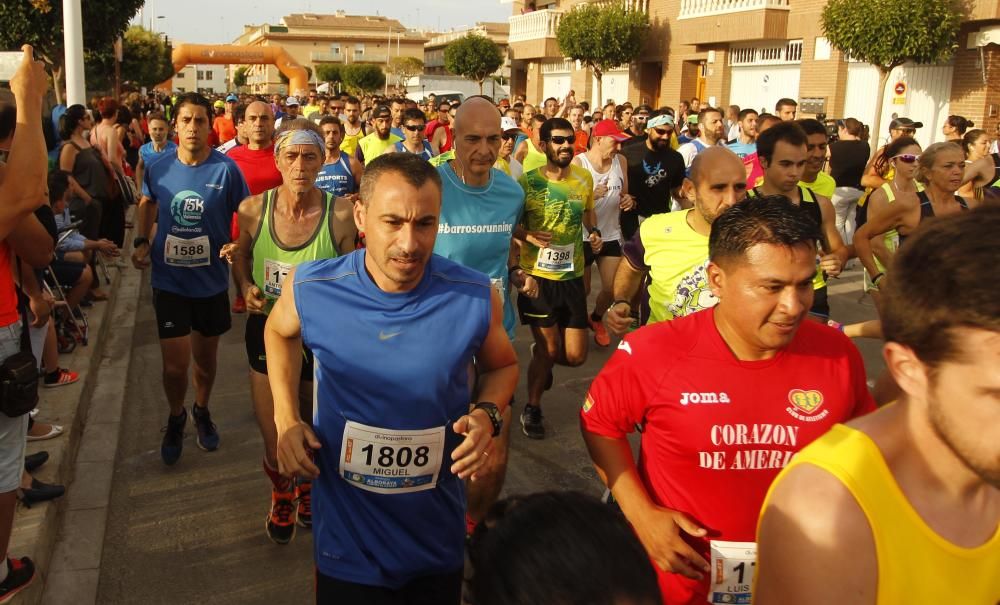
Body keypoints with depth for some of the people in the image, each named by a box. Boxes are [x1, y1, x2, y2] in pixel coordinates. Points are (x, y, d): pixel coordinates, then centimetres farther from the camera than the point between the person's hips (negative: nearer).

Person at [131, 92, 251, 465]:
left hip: (211, 281, 0)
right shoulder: (159, 168, -5)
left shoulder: (225, 168, -13)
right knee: (176, 365, 0)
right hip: (169, 281, 1)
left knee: (205, 358, 18)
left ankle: (202, 411, 45)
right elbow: (146, 203, 15)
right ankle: (176, 418, 29)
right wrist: (141, 241, 2)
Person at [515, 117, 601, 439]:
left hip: (572, 277, 4)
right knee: (549, 349, 2)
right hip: (538, 277, -4)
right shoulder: (527, 181, -10)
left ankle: (542, 355, 41)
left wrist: (594, 232, 0)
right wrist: (521, 259, -17)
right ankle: (532, 408, 27)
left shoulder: (584, 178, 2)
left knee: (575, 357, 5)